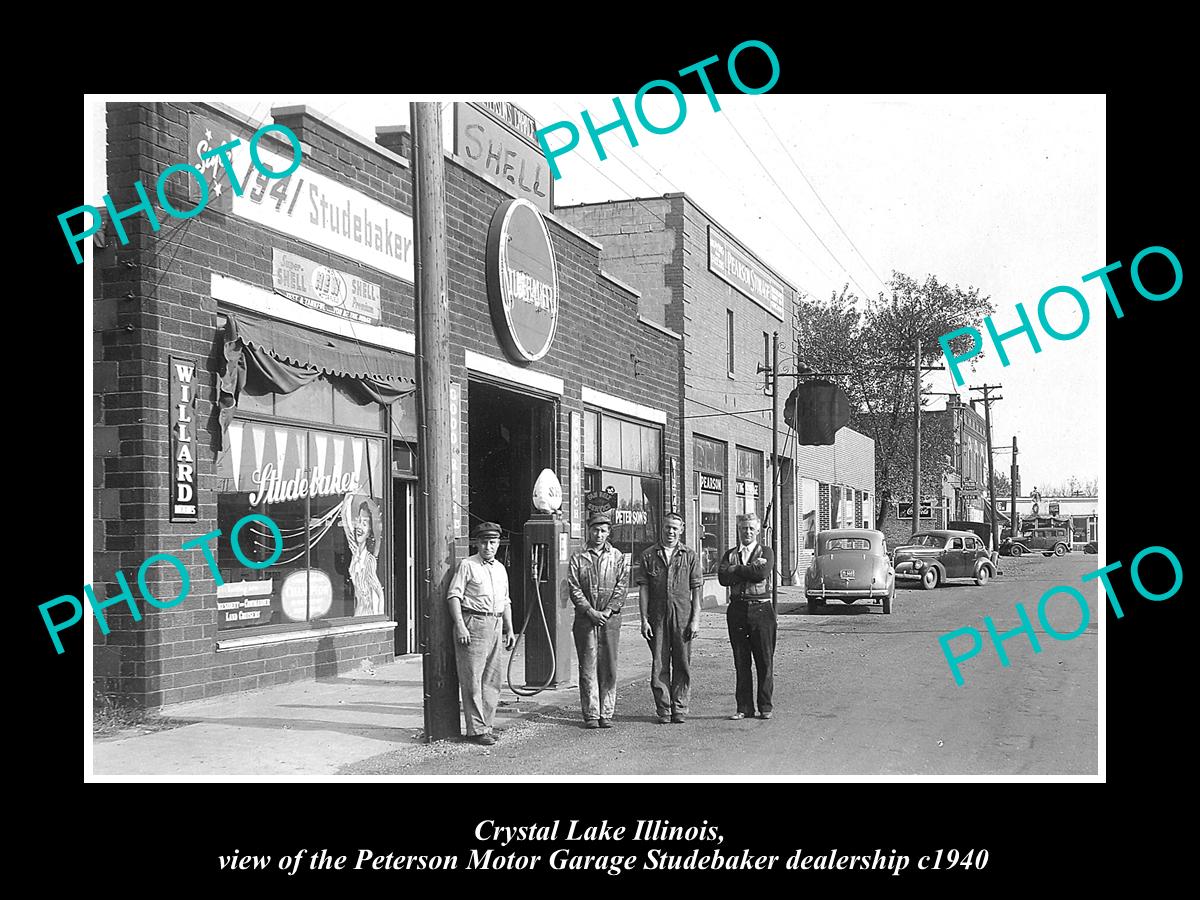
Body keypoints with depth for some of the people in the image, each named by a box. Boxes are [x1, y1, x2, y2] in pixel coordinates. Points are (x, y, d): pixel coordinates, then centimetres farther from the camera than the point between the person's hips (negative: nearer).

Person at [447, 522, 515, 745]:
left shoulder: (500, 569, 18)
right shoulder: (467, 565, -3)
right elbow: (454, 596, -9)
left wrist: (509, 629, 18)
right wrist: (460, 626, -17)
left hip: (496, 625, 7)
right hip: (473, 623, -7)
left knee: (492, 678, 8)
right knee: (472, 679, -5)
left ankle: (485, 725, 16)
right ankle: (476, 729, -2)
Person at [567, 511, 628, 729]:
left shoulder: (617, 557, 9)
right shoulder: (578, 558, 6)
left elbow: (621, 586, 3)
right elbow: (574, 588, -1)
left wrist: (608, 610, -9)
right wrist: (590, 611, -11)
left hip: (610, 619, 1)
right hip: (585, 619, -1)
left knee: (609, 666, 2)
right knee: (588, 667, -1)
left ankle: (606, 713, 9)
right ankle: (591, 714, 3)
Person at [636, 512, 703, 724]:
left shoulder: (689, 556, 7)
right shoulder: (649, 556, 7)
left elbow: (696, 590, 5)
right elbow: (643, 589, 5)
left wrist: (695, 620, -2)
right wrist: (644, 619, -2)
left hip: (683, 615, 0)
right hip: (657, 616, 0)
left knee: (682, 664, 3)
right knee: (659, 665, 1)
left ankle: (679, 708, 13)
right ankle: (663, 709, 9)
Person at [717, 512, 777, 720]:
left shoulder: (766, 552, 6)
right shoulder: (730, 555, 14)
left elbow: (762, 573, -14)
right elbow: (722, 577, -5)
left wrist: (736, 569, -7)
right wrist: (750, 569, -10)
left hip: (761, 609, -2)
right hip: (737, 609, 3)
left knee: (765, 661, 0)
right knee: (741, 662, 5)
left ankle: (765, 707, 8)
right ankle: (744, 707, 11)